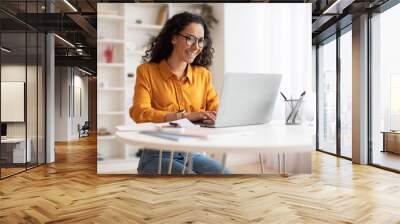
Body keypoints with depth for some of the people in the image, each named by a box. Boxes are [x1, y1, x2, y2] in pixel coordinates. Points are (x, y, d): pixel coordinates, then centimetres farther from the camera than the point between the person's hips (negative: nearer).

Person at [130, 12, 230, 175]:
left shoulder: (203, 74, 13)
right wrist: (185, 116, -24)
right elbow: (139, 113, -13)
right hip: (157, 156, -4)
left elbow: (217, 111, 6)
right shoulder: (146, 71, 1)